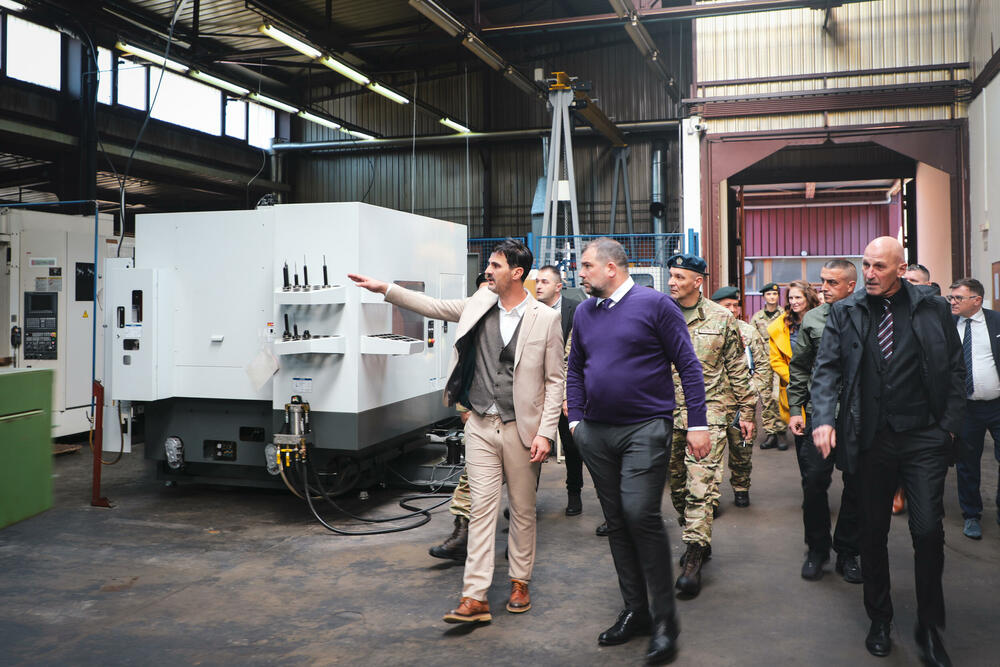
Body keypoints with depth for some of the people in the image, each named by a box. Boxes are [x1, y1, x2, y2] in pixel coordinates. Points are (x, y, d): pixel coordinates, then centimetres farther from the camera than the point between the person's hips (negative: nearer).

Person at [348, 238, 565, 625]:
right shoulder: (479, 305, 5)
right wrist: (386, 289, 6)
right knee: (482, 509, 1)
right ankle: (475, 597, 3)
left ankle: (520, 582, 29)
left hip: (522, 429, -2)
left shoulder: (546, 319, -6)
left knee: (522, 510, 11)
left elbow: (554, 380, -4)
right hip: (481, 426, 2)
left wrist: (546, 432, -9)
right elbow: (433, 306, 13)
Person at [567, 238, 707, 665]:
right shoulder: (584, 312, 11)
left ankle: (664, 620, 0)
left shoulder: (655, 304, -6)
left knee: (641, 515, -15)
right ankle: (635, 611, 23)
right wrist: (576, 419, 7)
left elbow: (688, 365, -5)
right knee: (616, 521, 10)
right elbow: (575, 370, 18)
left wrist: (697, 423, -9)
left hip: (645, 428, -6)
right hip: (597, 433, 6)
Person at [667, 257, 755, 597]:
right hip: (668, 414, 3)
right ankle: (698, 542, 29)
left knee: (700, 486, -10)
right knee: (678, 486, 11)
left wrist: (746, 411, 7)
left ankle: (693, 559, -7)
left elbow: (738, 369, 8)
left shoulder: (721, 318, 2)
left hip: (709, 413, -3)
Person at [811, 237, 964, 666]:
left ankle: (929, 627, 17)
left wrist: (950, 425, 0)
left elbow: (955, 370, 7)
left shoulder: (934, 309, 2)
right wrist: (824, 419, -15)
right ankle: (879, 619, 28)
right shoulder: (845, 312, 3)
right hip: (870, 439, 1)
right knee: (873, 532, 10)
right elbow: (827, 368, -1)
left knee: (928, 530, -3)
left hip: (924, 438, -1)